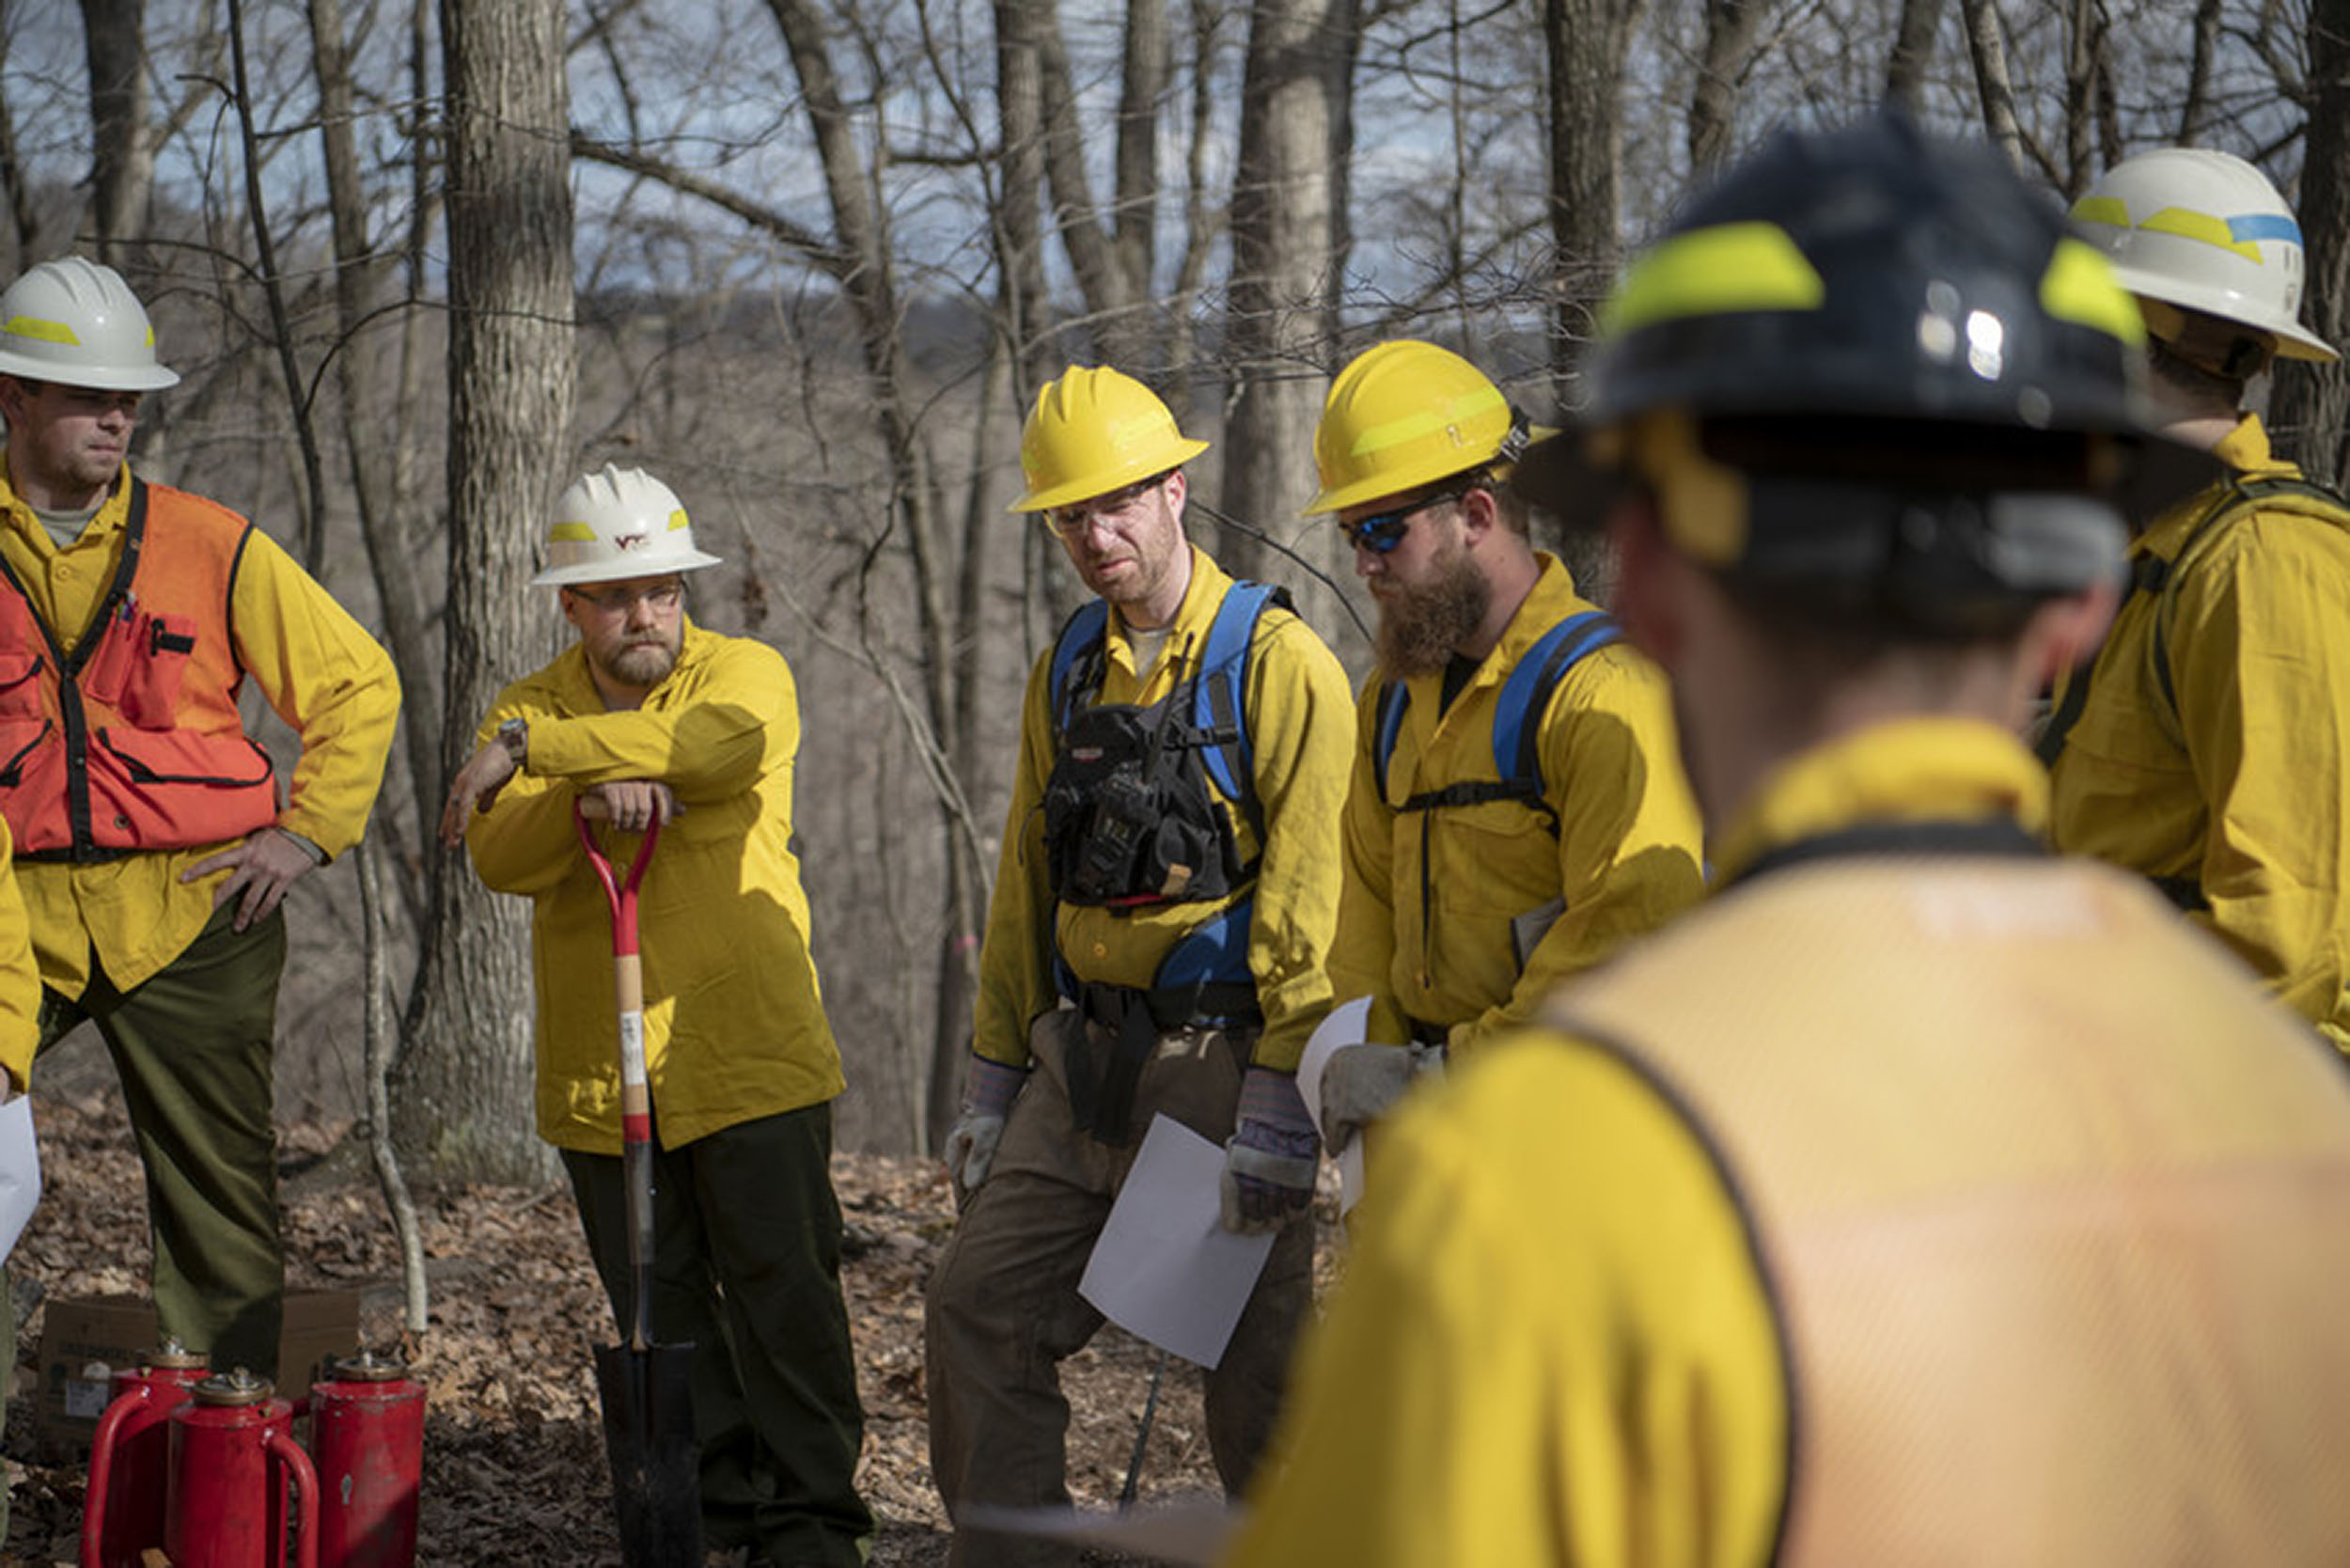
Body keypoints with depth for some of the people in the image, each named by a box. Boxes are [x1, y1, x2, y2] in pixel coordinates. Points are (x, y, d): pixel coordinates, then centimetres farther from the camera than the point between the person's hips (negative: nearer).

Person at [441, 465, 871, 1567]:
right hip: (600, 1076, 4)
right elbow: (502, 859, -6)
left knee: (783, 1286, -6)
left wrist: (527, 748, -21)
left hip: (752, 1060, -3)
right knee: (661, 1308, 7)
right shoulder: (532, 709, 10)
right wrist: (589, 789, -27)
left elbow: (719, 745, -24)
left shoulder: (746, 674, 1)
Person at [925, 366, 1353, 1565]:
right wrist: (995, 1074, 14)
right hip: (1082, 1060, 7)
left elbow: (1307, 897, -14)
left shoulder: (1276, 665, -9)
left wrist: (1279, 1105, -19)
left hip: (1220, 1059, -6)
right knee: (979, 1308, 4)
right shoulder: (1067, 673, 12)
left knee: (1254, 1366, 0)